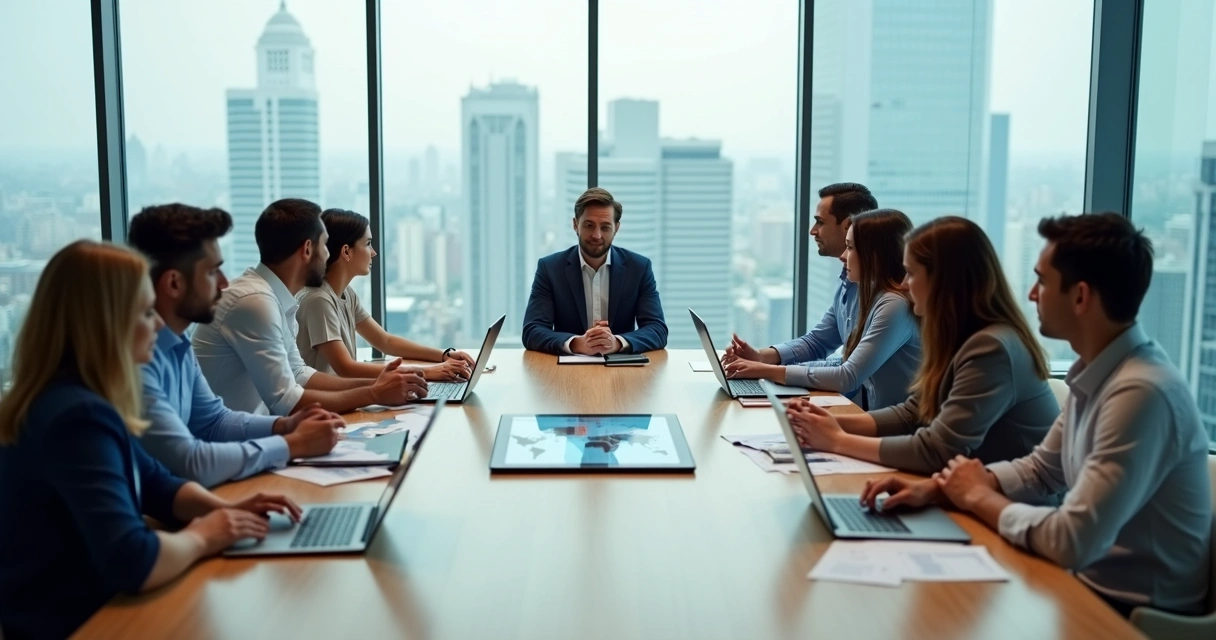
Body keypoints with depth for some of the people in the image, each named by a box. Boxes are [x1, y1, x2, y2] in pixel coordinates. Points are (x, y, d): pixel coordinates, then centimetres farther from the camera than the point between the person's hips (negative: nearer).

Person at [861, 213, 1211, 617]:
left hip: (1137, 611, -7)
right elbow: (1041, 470, 12)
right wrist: (933, 489, -3)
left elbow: (1072, 542, -30)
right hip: (1094, 582, 7)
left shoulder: (1142, 392, -27)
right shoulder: (1095, 372, 1)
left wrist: (979, 497, -12)